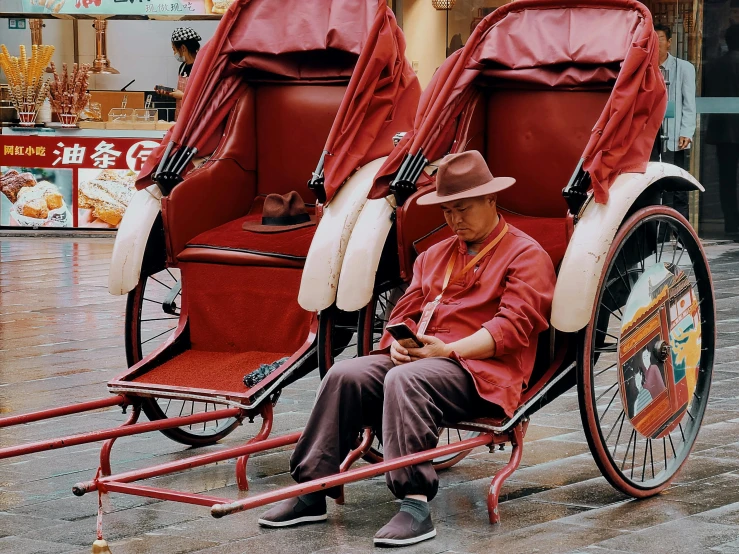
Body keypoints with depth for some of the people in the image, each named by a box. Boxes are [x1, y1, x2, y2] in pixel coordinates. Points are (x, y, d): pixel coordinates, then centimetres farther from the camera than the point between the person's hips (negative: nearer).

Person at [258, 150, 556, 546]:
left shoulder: (526, 256, 2)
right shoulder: (434, 256, 25)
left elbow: (511, 328, -10)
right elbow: (405, 311, 19)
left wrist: (450, 350, -20)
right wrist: (400, 341, -6)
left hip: (481, 369, -7)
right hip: (417, 357, 7)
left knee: (405, 380, -36)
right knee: (346, 374, -19)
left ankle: (415, 505, -41)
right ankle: (310, 492, -19)